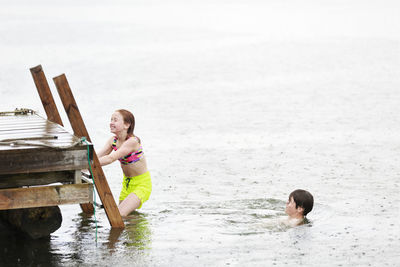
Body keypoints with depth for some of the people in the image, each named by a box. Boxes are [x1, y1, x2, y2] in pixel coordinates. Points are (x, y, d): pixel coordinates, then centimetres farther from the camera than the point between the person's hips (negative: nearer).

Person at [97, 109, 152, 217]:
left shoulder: (132, 141, -25)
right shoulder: (113, 140, -2)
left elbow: (111, 158, -34)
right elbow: (97, 157, -8)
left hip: (141, 184, -8)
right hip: (127, 182, 8)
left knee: (120, 214, -23)